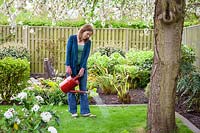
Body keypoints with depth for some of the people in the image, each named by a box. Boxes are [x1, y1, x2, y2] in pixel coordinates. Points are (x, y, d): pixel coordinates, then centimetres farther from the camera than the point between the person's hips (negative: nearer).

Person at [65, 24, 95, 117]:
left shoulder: (88, 42, 2)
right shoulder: (72, 38, -7)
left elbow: (86, 56, -4)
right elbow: (68, 52, -9)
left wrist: (83, 68, -13)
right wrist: (68, 66, -14)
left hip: (82, 67, 3)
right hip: (71, 67, -3)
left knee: (83, 89, 2)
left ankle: (85, 111, 5)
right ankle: (73, 111, 11)